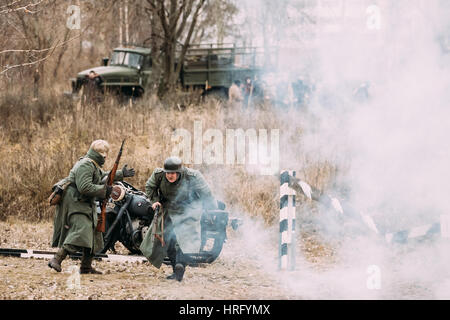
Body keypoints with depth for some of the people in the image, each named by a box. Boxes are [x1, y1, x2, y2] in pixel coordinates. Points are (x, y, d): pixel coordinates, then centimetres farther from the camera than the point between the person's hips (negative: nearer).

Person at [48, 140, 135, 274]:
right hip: (75, 203, -11)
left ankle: (86, 266, 21)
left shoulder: (94, 165, 17)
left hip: (86, 205, 11)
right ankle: (57, 260, -25)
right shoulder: (85, 165, -17)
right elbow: (85, 187, -27)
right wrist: (104, 190, -20)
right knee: (81, 231, -23)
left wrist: (121, 174, 35)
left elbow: (103, 176, 37)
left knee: (93, 234, 13)